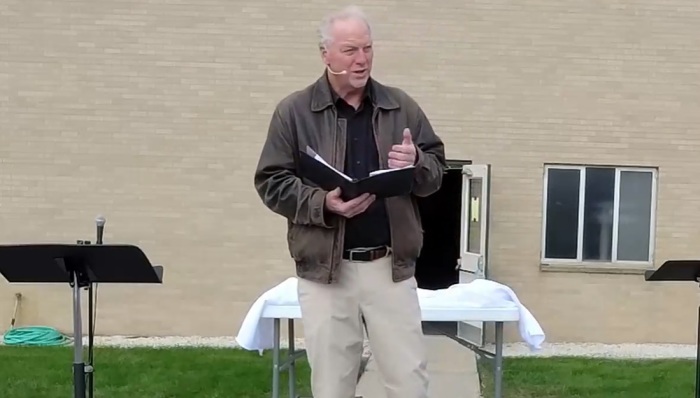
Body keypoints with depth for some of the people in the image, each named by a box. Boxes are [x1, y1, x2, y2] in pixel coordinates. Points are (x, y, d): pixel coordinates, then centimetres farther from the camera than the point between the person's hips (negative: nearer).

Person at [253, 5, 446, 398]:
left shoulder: (401, 106, 7)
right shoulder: (294, 111, -1)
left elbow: (437, 171, 10)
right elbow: (272, 182, -3)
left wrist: (415, 162, -13)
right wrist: (323, 205, -18)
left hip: (391, 265, 2)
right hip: (325, 268, -1)